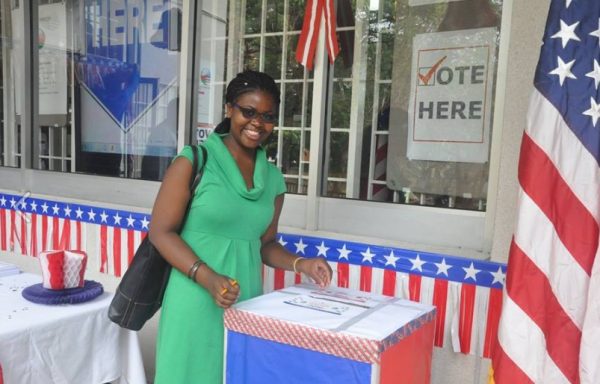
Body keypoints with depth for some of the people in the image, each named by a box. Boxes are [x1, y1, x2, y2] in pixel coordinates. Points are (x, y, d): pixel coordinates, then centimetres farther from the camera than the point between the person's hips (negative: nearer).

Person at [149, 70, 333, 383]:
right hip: (196, 301, -4)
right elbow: (161, 232, -9)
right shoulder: (193, 161, -8)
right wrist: (207, 277, -21)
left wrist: (300, 264, -3)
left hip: (246, 301, 5)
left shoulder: (273, 178, 7)